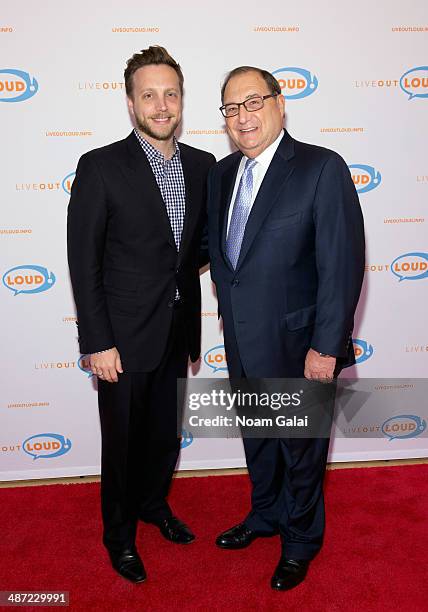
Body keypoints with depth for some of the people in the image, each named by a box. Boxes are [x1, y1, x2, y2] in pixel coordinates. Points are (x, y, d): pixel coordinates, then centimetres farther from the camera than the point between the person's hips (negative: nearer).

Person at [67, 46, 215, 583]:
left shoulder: (202, 165, 4)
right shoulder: (101, 167, -12)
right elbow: (84, 262, -12)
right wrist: (97, 343, -14)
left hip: (177, 332, 5)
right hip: (125, 337, -4)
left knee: (166, 433, 21)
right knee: (123, 442, 12)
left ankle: (155, 505, 49)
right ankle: (120, 534, 37)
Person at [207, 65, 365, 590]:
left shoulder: (323, 168, -16)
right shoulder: (222, 173, 4)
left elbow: (343, 264, -18)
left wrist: (326, 347, -19)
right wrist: (229, 301, 7)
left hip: (295, 345, -6)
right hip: (241, 342, 6)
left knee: (301, 447, 15)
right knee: (257, 438, 24)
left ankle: (301, 537, 41)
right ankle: (265, 515, 50)